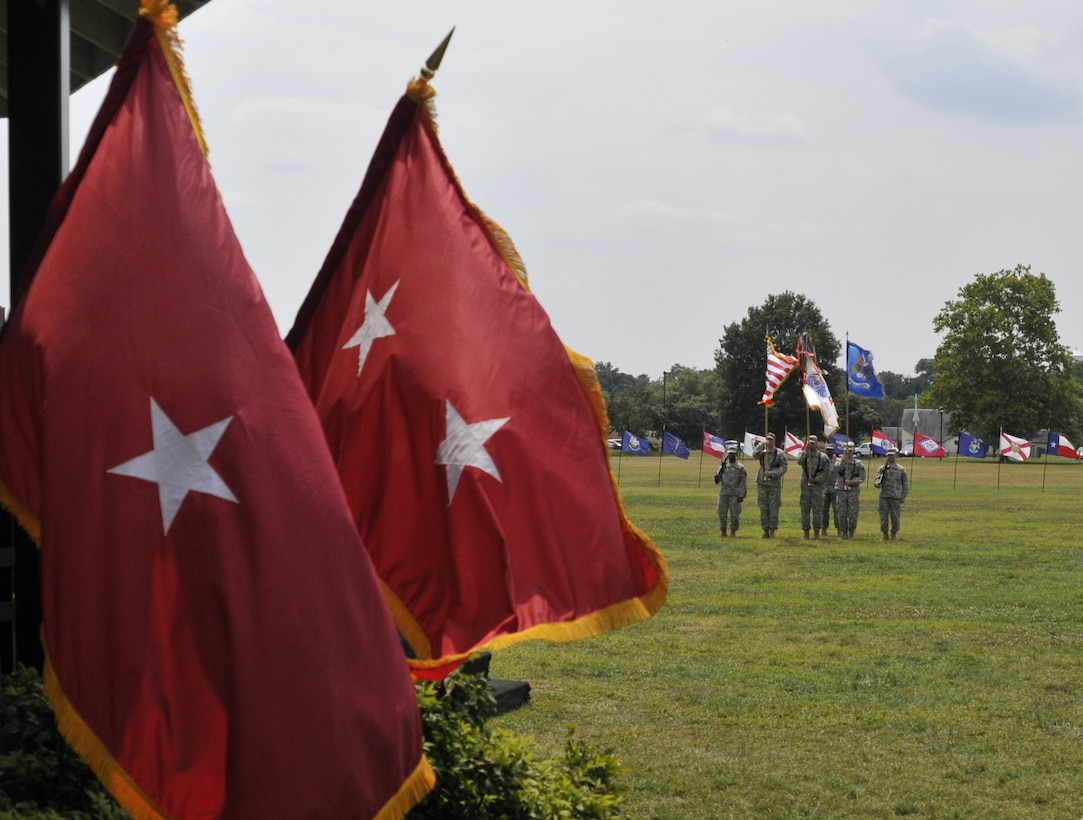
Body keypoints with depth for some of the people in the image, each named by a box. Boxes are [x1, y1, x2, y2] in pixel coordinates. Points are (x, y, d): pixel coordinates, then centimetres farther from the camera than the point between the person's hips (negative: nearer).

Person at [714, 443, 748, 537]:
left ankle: (733, 532, 10)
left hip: (735, 495, -3)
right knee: (722, 513, 2)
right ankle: (723, 532, 12)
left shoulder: (740, 468, 0)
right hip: (723, 494, 3)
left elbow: (743, 483, -2)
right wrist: (717, 477, -15)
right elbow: (717, 480, 9)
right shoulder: (723, 466, 11)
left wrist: (741, 496, -9)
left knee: (735, 514, -2)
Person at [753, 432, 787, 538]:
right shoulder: (762, 452, 8)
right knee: (763, 508, 3)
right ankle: (765, 530, 10)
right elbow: (754, 455, -12)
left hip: (774, 484, -2)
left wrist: (771, 473, -15)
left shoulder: (780, 454, 1)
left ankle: (772, 531, 4)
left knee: (773, 509, -2)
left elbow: (783, 468, -3)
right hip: (762, 483, 2)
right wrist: (762, 445, -19)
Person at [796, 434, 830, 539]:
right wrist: (806, 450, -19)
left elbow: (827, 472, -1)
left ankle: (817, 532, 5)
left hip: (817, 486, -2)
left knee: (817, 510, -1)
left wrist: (816, 479, -10)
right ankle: (806, 532, 10)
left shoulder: (822, 457, 1)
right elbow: (799, 462, -17)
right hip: (805, 486, 2)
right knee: (805, 509, 4)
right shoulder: (804, 454, 6)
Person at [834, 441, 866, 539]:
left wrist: (851, 482, -17)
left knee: (853, 515, -3)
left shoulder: (858, 463, 2)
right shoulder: (840, 462, 5)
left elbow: (862, 478, -3)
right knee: (842, 515, 2)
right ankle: (844, 533, 12)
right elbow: (837, 470, -17)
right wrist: (844, 458, -21)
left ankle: (851, 533, 11)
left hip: (853, 491, -1)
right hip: (841, 491, 1)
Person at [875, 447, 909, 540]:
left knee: (895, 518, 0)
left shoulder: (901, 469, 5)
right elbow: (877, 480, 4)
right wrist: (877, 483, -21)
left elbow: (905, 484, 7)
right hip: (884, 497, 1)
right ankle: (885, 535, 12)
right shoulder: (882, 468, 8)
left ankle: (893, 536, 10)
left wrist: (903, 497, -1)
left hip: (896, 498, -1)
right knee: (883, 518, 1)